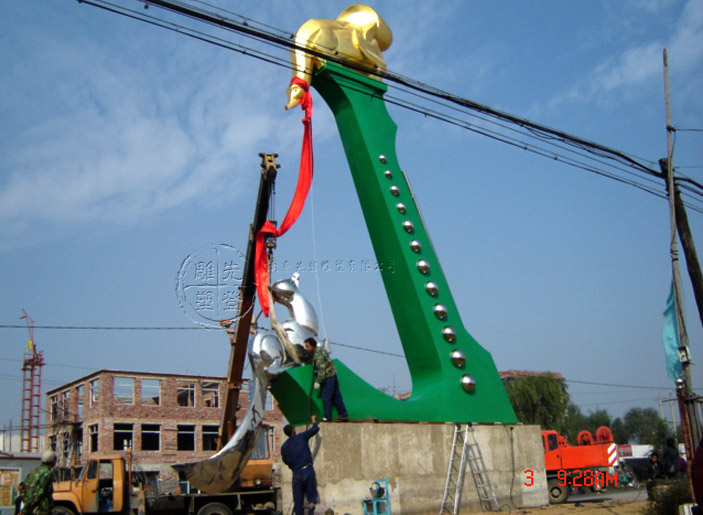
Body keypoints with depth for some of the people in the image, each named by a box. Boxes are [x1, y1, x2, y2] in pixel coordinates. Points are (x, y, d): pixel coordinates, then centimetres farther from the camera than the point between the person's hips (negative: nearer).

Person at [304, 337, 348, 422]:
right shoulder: (320, 348, 11)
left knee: (326, 397, -4)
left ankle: (327, 417, 0)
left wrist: (318, 382, -22)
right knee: (336, 396, 14)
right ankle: (344, 414, 19)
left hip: (328, 377, -10)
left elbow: (321, 368, -25)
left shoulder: (318, 354, -20)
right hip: (332, 374, 10)